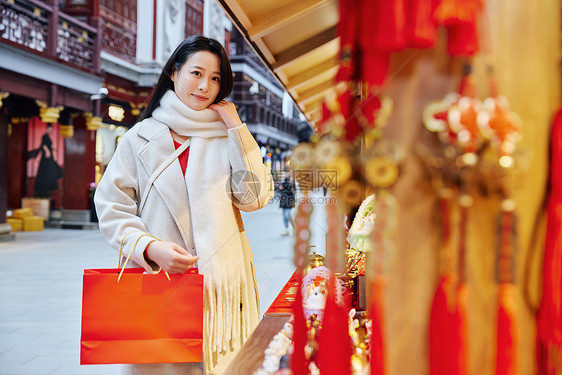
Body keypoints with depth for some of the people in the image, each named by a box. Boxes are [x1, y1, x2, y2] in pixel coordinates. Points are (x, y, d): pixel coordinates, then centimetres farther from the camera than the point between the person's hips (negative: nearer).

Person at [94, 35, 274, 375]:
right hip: (157, 280, -1)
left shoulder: (228, 138, 10)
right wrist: (150, 247, -13)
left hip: (219, 280, 1)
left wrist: (236, 127, -3)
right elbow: (112, 207, 3)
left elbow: (255, 197, -3)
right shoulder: (142, 137, 6)